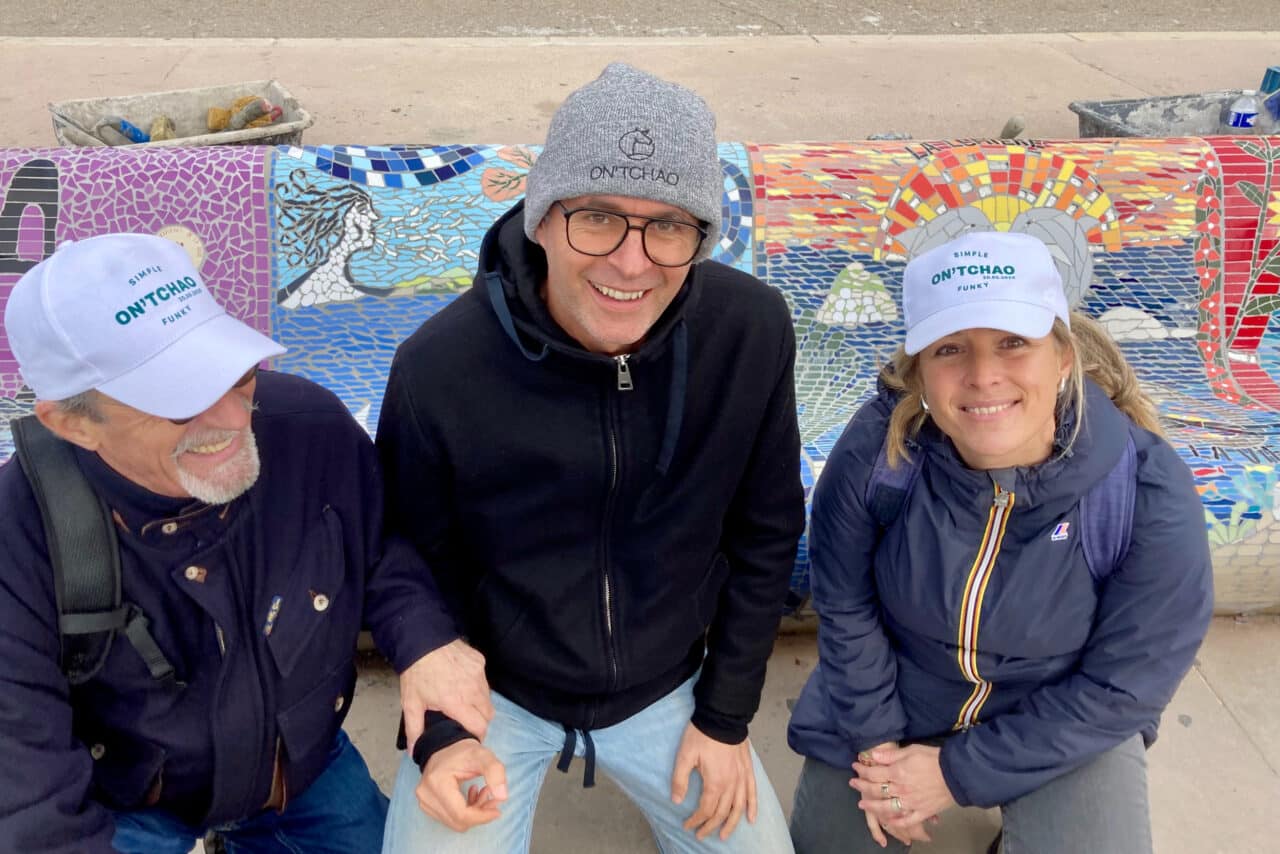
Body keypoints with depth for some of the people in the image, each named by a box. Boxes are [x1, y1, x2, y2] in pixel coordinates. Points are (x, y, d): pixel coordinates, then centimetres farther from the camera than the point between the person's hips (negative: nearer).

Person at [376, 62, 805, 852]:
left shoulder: (752, 331, -20)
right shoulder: (440, 365, -26)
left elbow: (766, 531, -5)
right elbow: (413, 559, -8)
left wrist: (727, 716, -1)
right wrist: (441, 732, -16)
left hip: (666, 687, 2)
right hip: (493, 692, -1)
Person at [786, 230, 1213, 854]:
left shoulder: (1150, 495, -28)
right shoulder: (876, 450, -28)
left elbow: (1123, 685, -18)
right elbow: (843, 607, -12)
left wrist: (960, 773, -17)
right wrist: (877, 741, -8)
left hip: (1063, 724, -1)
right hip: (893, 694, 2)